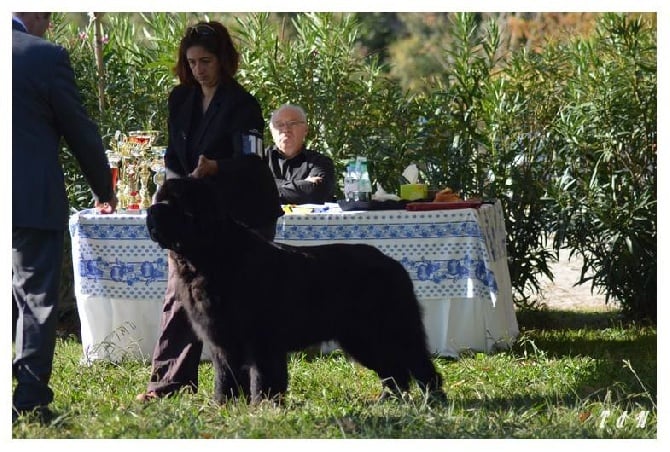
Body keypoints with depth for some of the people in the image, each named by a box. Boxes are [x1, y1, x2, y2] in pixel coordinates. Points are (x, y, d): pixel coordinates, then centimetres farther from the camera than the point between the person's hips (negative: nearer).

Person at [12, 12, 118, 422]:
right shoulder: (47, 56, -8)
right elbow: (79, 130, -1)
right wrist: (104, 189, 13)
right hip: (34, 199, -4)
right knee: (37, 299, 3)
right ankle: (31, 400, 0)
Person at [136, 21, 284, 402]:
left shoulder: (241, 104, -11)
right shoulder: (180, 100, 8)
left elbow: (251, 162, -21)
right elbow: (174, 157, 13)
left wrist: (214, 168, -40)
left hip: (243, 214, -6)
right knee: (181, 295, 0)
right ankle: (169, 383, 1)